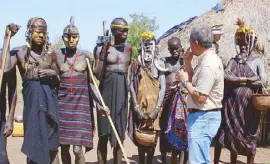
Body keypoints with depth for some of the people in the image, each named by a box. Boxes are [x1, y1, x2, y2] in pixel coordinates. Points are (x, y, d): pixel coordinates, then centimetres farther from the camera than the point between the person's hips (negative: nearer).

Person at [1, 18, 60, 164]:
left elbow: (57, 78, 14)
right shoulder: (19, 52, -1)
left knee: (51, 142, 3)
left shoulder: (50, 53, 4)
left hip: (48, 98, 1)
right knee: (32, 141, 6)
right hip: (31, 99, -1)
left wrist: (51, 73, -10)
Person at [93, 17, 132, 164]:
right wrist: (103, 53, -18)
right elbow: (97, 75, -11)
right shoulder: (102, 48, -3)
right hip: (107, 90, -3)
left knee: (120, 135, 7)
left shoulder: (129, 49, 8)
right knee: (104, 134, 1)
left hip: (123, 92, 3)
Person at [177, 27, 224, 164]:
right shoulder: (208, 59, 11)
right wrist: (188, 63, 8)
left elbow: (200, 97, -26)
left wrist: (184, 81, -13)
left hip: (203, 118, -11)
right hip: (204, 116, 11)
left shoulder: (208, 65, -22)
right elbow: (195, 83, 18)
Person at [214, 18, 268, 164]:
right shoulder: (233, 61, 8)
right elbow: (225, 76, -9)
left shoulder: (257, 62, 2)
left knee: (250, 137, 4)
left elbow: (264, 81, -14)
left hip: (249, 105, -2)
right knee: (233, 135, 9)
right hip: (232, 104, 2)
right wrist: (247, 79, -16)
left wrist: (236, 80, -17)